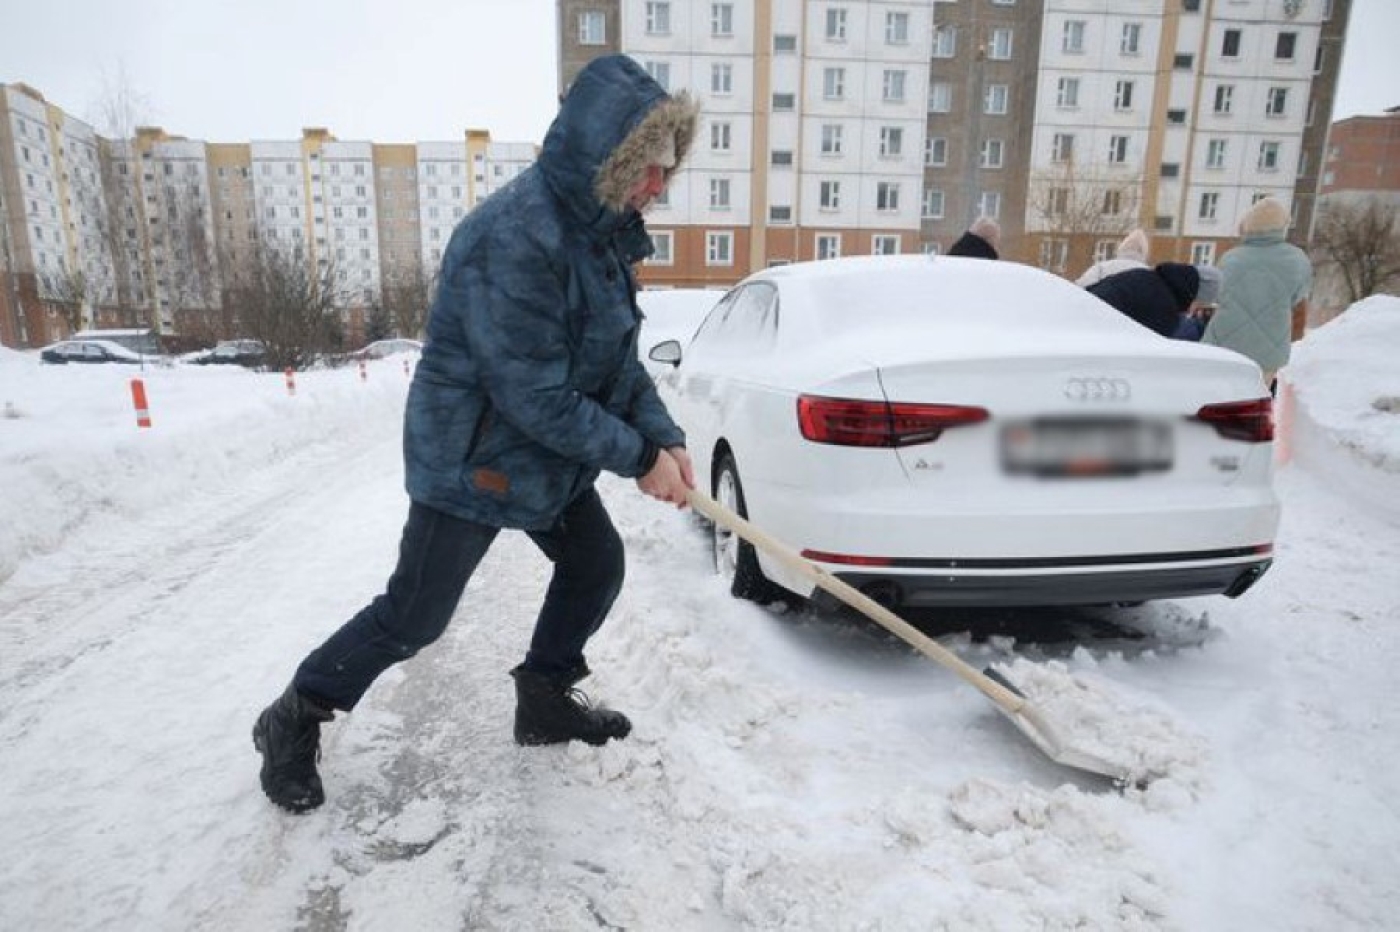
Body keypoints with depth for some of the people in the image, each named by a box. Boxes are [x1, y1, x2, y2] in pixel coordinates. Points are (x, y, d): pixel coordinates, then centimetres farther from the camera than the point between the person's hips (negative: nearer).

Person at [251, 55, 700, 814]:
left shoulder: (598, 230, 2)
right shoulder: (512, 238, -29)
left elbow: (620, 359, 6)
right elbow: (537, 398, -29)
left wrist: (663, 436, -8)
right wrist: (637, 456, -20)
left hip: (552, 457, 9)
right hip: (472, 461, -9)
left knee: (596, 565, 13)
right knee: (414, 616, 4)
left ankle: (545, 700, 32)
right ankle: (293, 720, 28)